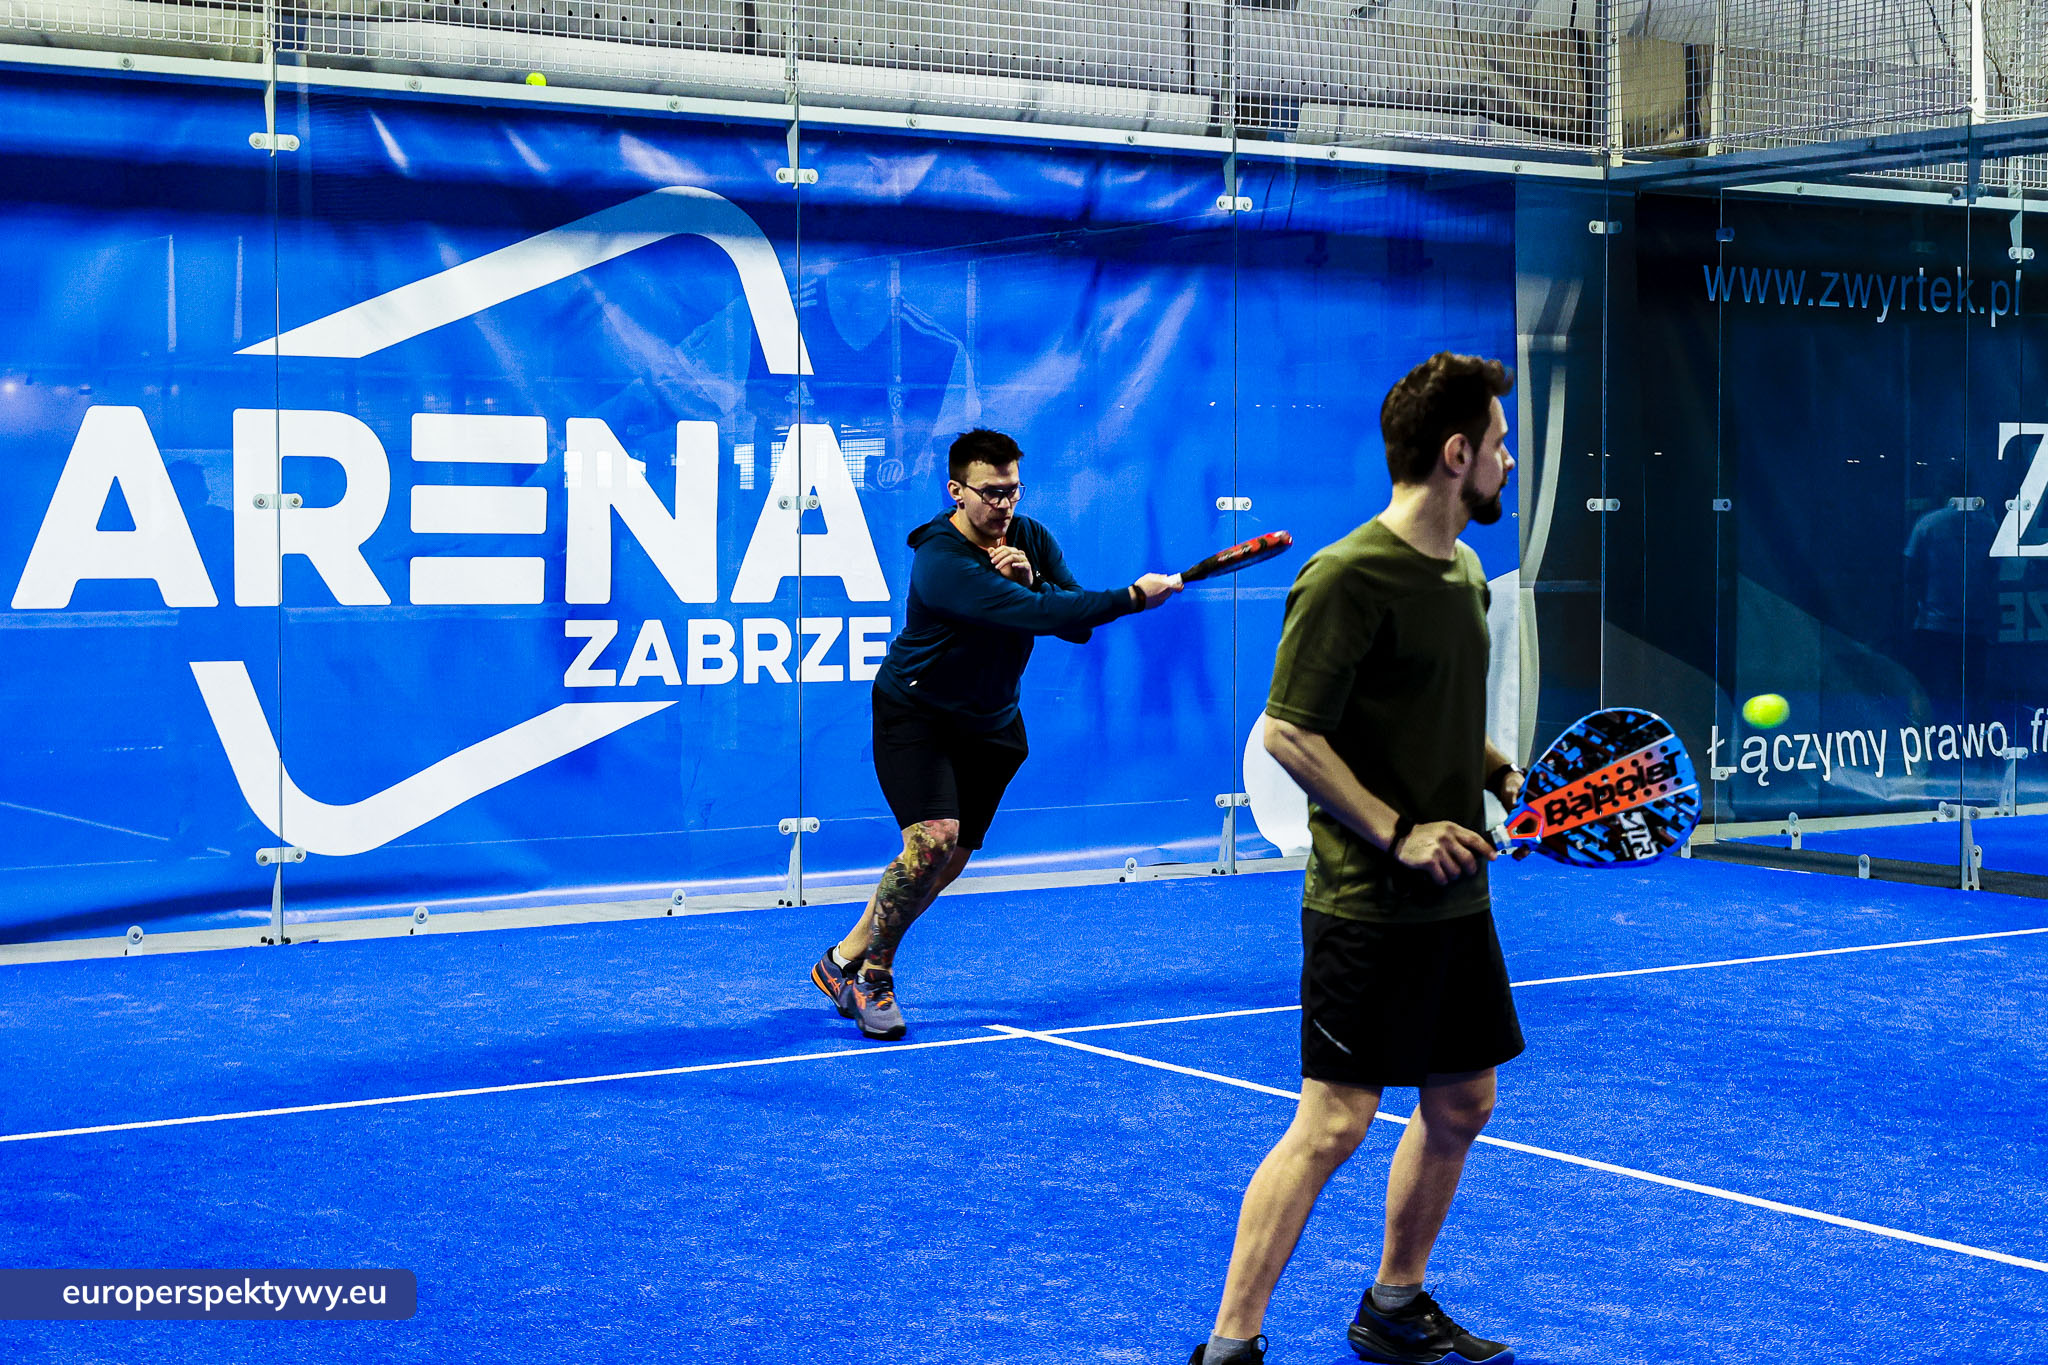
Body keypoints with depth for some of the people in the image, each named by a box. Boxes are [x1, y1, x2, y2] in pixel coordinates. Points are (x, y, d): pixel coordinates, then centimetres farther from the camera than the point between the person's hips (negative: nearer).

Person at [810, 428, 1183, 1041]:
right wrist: (1134, 596, -36)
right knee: (933, 840, -24)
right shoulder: (942, 563, -30)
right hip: (915, 714, -7)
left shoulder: (1032, 539, -4)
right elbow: (1037, 616, -39)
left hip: (990, 724, 7)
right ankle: (873, 974, -5)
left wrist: (1032, 579, -28)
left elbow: (1076, 625, -10)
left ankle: (844, 962, 22)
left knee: (950, 859, 6)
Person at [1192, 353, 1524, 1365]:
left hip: (1455, 900, 9)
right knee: (1333, 1122, -8)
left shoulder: (1465, 574, 12)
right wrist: (1400, 834, -19)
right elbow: (1288, 734, -18)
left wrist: (1503, 774, 7)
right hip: (1366, 907, -9)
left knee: (1461, 1105, 15)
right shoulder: (1347, 577, -16)